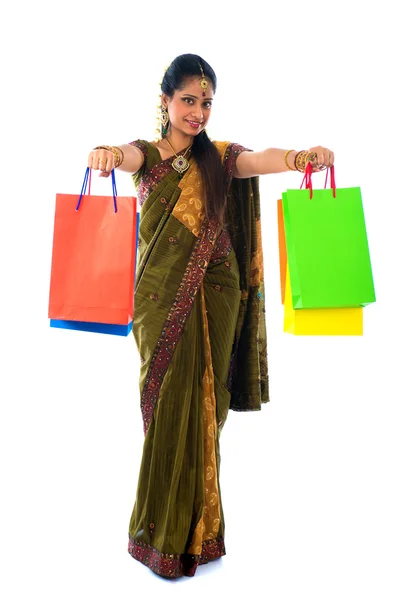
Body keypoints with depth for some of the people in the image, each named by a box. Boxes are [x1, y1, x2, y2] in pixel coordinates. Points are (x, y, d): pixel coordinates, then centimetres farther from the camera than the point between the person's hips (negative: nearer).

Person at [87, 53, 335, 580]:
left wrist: (299, 156, -34)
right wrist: (109, 153, -41)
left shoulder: (221, 158, 8)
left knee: (203, 406, 6)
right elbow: (128, 157, -17)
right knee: (166, 406, 2)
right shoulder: (147, 155, 6)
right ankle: (165, 533, 22)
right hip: (160, 298, -1)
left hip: (214, 299, 1)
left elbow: (261, 160, -12)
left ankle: (193, 529, 25)